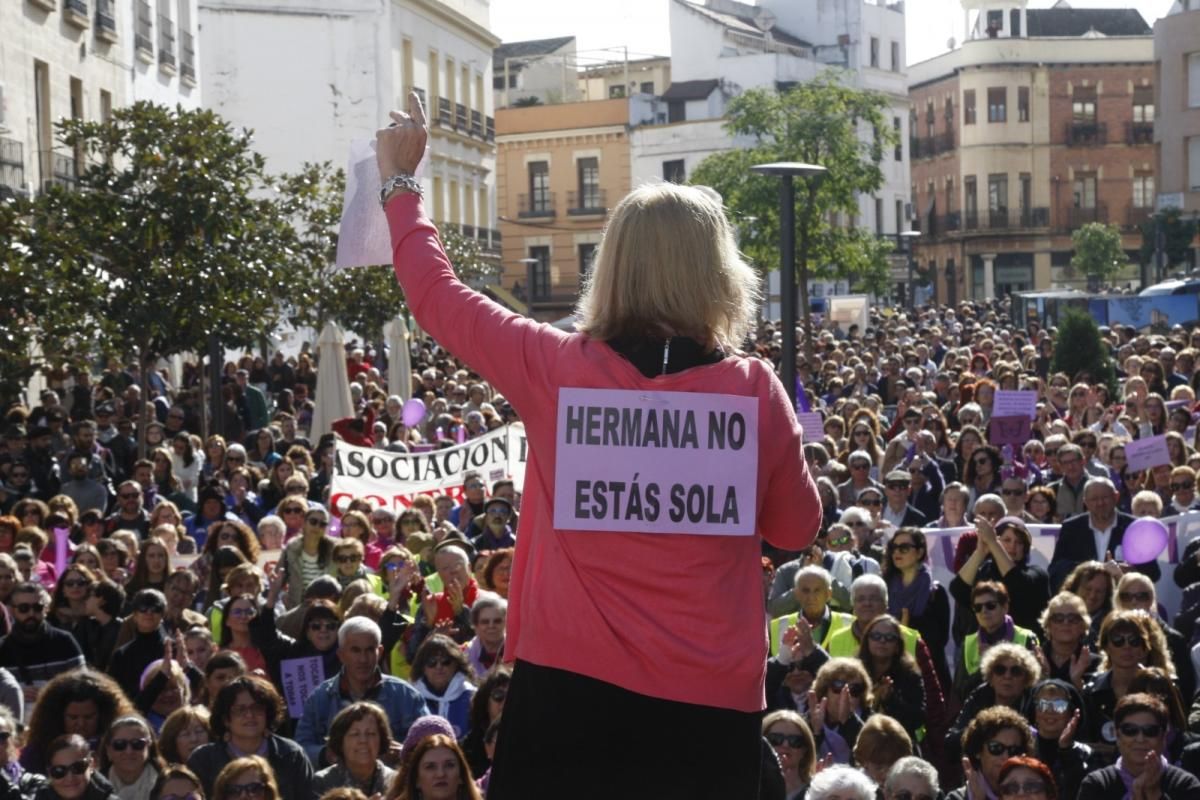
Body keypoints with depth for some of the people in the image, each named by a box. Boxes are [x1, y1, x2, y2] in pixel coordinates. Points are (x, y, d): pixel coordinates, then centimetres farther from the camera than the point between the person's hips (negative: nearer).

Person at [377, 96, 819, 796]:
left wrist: (400, 184, 24)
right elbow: (797, 530, 8)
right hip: (711, 700, 1)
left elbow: (438, 297, 10)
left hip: (569, 680, 0)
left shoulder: (558, 371, -6)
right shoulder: (755, 390, -7)